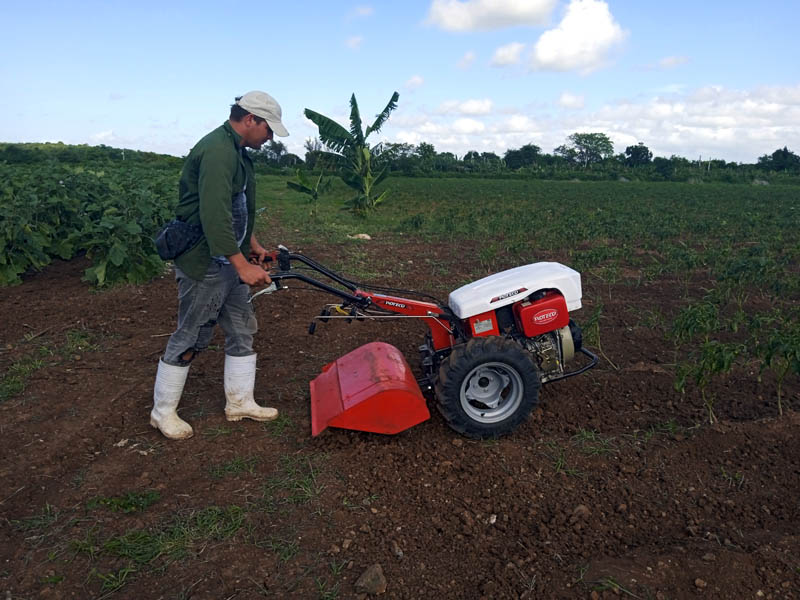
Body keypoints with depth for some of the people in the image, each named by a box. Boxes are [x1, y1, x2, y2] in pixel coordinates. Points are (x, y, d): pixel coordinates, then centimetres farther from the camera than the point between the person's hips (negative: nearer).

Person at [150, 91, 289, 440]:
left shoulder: (235, 151, 14)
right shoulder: (217, 150, -20)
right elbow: (214, 215, -30)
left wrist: (251, 244, 26)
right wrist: (242, 265, -30)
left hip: (229, 260, 10)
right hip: (204, 263, -10)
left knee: (243, 330, 14)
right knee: (190, 339, 2)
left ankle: (239, 402, 27)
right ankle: (162, 412, 19)